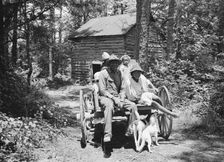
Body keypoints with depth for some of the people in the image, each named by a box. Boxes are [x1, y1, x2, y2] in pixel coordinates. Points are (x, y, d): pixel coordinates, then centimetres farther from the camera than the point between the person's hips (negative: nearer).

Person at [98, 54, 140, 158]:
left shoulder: (119, 73, 16)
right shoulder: (103, 73, -2)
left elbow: (122, 88, 16)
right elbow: (102, 90, -9)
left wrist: (121, 99, -3)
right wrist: (113, 98, -18)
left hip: (118, 98, 6)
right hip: (105, 97, -6)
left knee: (133, 106, -17)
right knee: (109, 107, -40)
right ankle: (107, 139, -45)